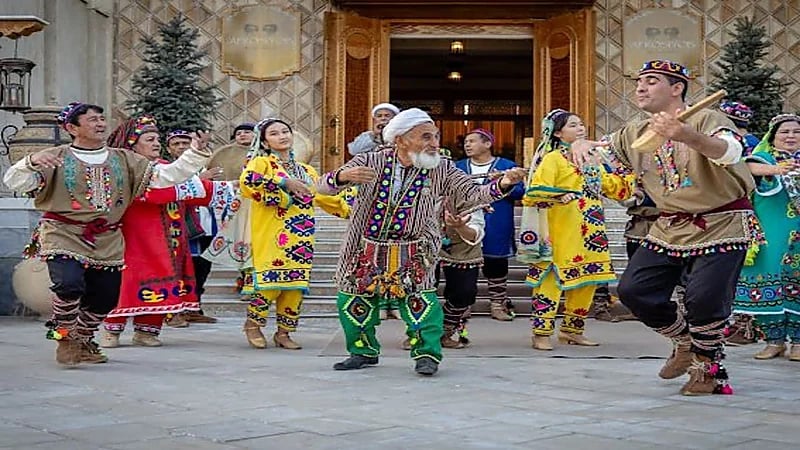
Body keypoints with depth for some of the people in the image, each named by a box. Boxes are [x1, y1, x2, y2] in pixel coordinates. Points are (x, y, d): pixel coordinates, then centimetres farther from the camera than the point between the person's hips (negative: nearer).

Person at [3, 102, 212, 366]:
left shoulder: (123, 160, 10)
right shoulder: (56, 158, -1)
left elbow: (165, 176, 6)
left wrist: (196, 154, -6)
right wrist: (31, 162, -30)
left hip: (107, 242, 5)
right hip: (64, 236, -4)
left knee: (106, 297, 6)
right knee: (70, 285, -26)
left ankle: (82, 340, 36)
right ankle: (65, 339, 1)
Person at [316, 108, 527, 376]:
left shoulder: (441, 171, -4)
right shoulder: (371, 162, -7)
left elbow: (474, 194, -11)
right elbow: (324, 186, -10)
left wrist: (503, 184, -31)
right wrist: (343, 176, -34)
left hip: (412, 251, -1)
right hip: (366, 248, 1)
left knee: (419, 298, -15)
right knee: (352, 300, 7)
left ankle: (427, 354, 0)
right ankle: (364, 351, 28)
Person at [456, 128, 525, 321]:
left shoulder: (507, 166, 3)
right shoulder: (458, 167, 13)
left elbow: (519, 192, -3)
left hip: (496, 230, -2)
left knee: (496, 264, 3)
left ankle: (498, 302, 12)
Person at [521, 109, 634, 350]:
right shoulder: (553, 158, -3)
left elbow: (614, 186, 28)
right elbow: (536, 191, -13)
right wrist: (559, 196, -24)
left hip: (590, 231, 8)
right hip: (563, 232, -8)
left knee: (588, 280, 8)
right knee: (553, 278, -10)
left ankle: (572, 330, 20)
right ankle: (541, 333, -5)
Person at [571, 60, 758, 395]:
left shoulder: (706, 119, -14)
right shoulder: (635, 134, 7)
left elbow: (731, 152, -35)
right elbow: (599, 152, 16)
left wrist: (684, 135, -57)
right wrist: (581, 144, -13)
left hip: (722, 224, -7)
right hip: (671, 227, 7)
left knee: (703, 299, -18)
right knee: (633, 290, 1)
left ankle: (708, 367, 11)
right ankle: (685, 341, 25)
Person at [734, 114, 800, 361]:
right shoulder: (765, 158, 6)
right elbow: (751, 167, -16)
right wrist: (775, 169, -35)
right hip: (769, 234, -1)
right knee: (768, 282, -5)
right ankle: (774, 339, 5)